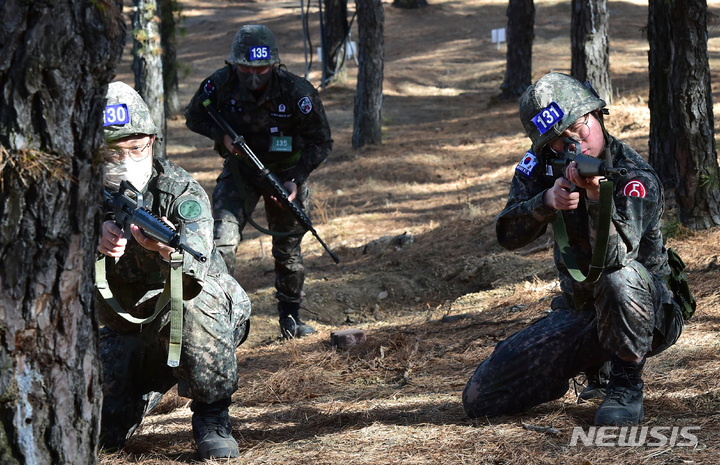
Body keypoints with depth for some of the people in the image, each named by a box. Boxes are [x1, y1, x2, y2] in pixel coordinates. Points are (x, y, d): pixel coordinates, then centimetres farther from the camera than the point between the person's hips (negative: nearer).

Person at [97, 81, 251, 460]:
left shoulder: (182, 192, -21)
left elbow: (197, 269, -38)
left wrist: (168, 249, -62)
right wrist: (94, 239, -46)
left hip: (202, 321, -4)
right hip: (126, 330, 4)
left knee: (195, 298, -37)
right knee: (99, 433, -8)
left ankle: (211, 416, -17)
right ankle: (147, 386, 27)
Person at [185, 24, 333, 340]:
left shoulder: (296, 92, -23)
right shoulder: (221, 85, -20)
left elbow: (321, 142, -11)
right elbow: (194, 117, -1)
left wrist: (296, 180, -21)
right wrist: (222, 135, -21)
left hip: (284, 172, 0)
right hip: (240, 169, 0)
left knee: (288, 250, 12)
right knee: (223, 238, -20)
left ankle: (290, 318, 32)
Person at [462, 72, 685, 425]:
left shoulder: (636, 178, -21)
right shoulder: (542, 165, -4)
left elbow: (615, 256, -35)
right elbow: (508, 235, -15)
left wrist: (597, 195, -50)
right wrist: (548, 201, -34)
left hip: (646, 313, -5)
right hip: (578, 313, 5)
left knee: (620, 278, -41)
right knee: (480, 399, -2)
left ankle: (626, 387, -18)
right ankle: (589, 366, 21)